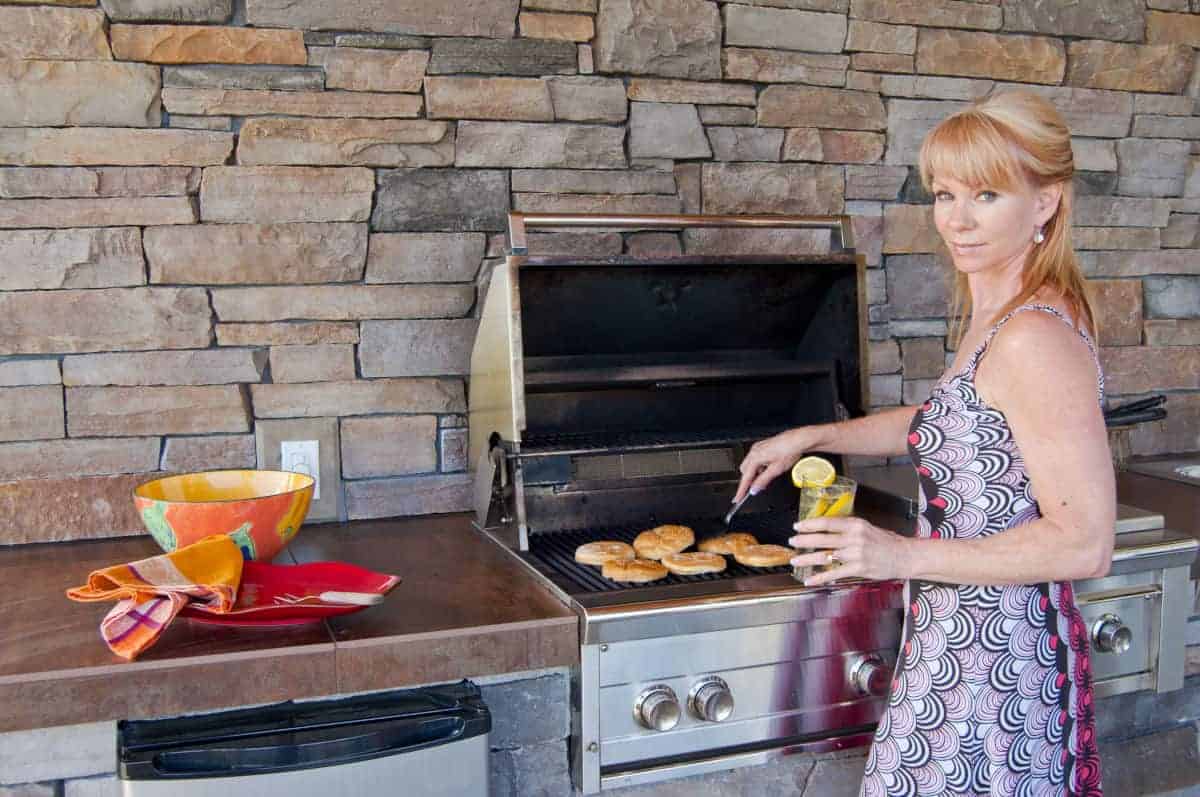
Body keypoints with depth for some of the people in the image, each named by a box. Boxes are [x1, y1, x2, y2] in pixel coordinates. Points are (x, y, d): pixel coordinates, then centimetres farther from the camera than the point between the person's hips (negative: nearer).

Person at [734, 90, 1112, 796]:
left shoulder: (1034, 339, -22)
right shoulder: (999, 317, 9)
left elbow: (1085, 544, -23)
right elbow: (950, 425, 27)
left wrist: (906, 556, -23)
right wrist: (813, 436, 23)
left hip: (991, 661, -9)